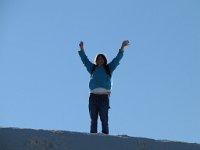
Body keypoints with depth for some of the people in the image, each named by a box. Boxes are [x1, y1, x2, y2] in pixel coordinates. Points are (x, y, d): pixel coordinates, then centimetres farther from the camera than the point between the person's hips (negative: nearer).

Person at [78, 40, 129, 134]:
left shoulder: (108, 68, 16)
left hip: (104, 96, -1)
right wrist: (81, 48, 16)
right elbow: (85, 59, 21)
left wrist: (122, 47, 9)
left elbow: (117, 59, 14)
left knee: (104, 119, -5)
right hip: (93, 96, 1)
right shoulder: (92, 68, 19)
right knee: (93, 119, 0)